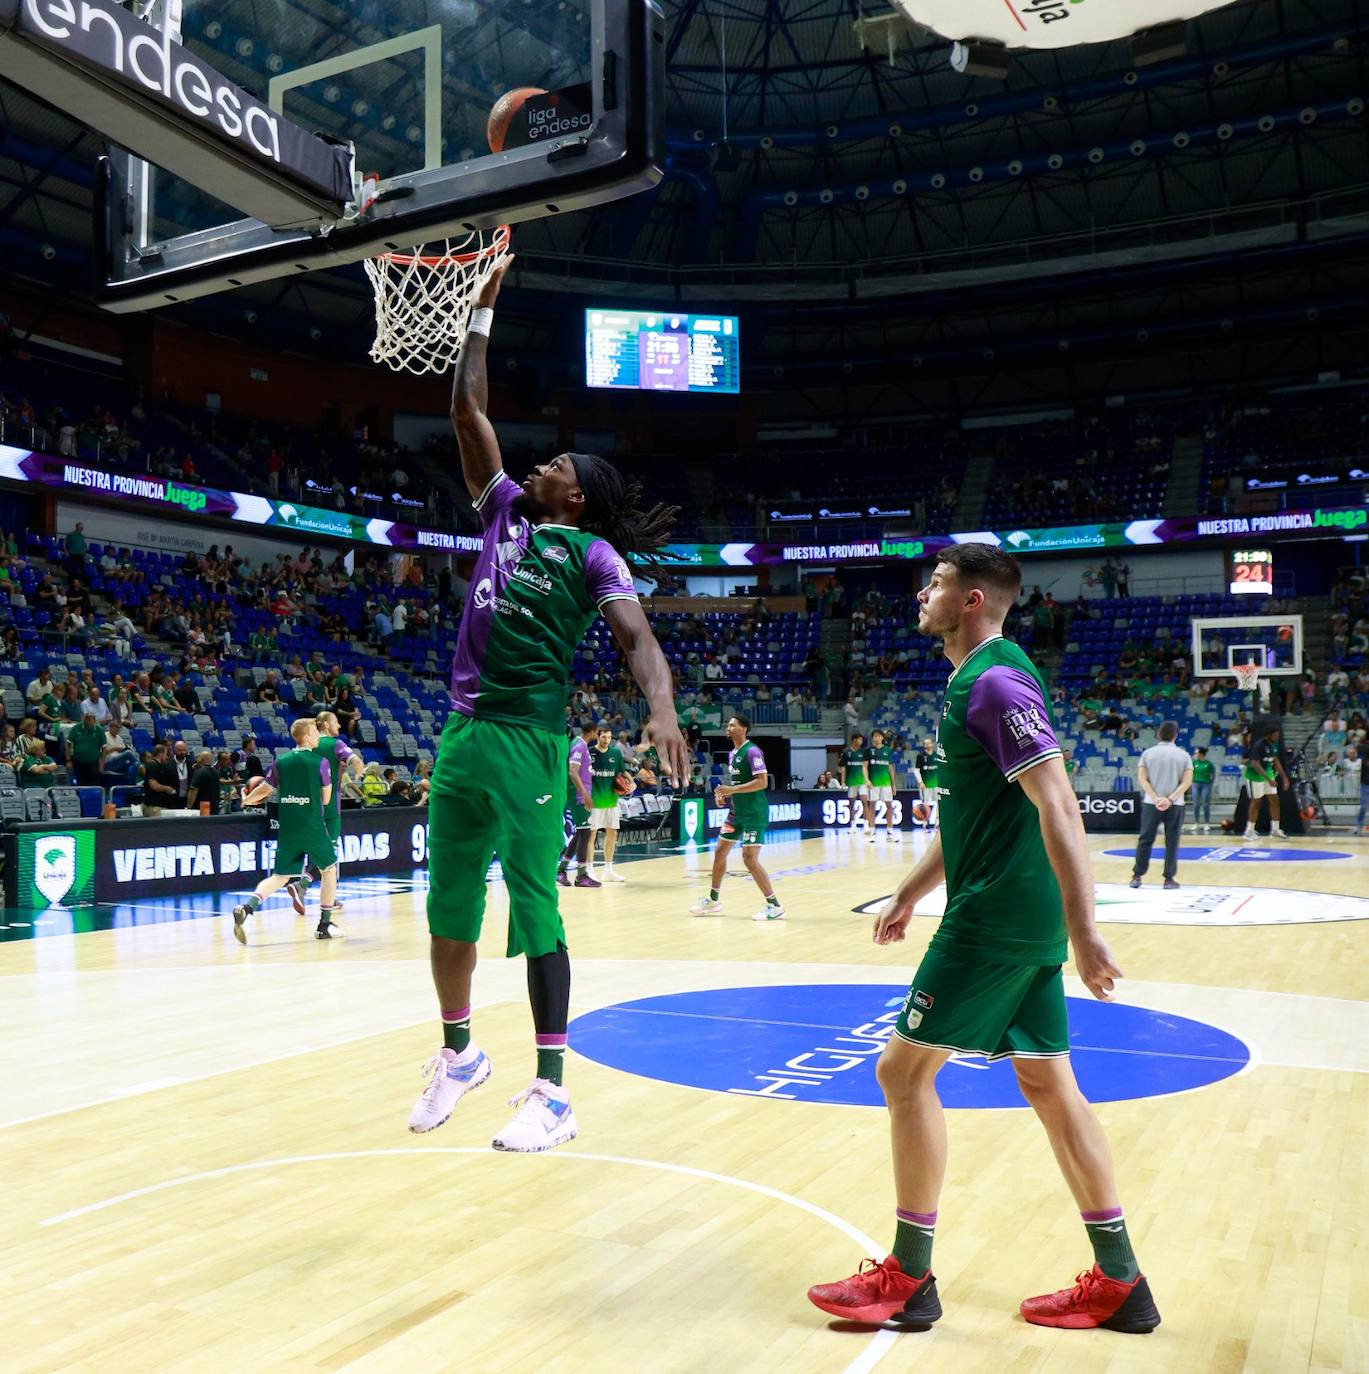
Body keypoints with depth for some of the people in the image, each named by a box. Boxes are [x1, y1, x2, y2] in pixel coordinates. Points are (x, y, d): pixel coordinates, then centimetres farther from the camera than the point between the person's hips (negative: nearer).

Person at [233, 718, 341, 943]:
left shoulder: (280, 762, 7)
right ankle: (325, 925, 14)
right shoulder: (321, 763, -4)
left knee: (279, 877, 11)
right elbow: (325, 799, 1)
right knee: (330, 869, 15)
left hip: (287, 829, 4)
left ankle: (246, 908, -14)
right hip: (313, 827, -4)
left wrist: (246, 801, 36)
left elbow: (264, 790, 15)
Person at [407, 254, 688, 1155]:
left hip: (528, 741, -6)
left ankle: (552, 1092, 5)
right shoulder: (506, 514, 16)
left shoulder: (593, 553, -1)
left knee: (535, 910, -4)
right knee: (449, 906, 13)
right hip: (466, 731, 7)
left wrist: (662, 710, -33)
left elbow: (638, 638, -14)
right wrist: (483, 313, 19)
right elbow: (469, 411, 18)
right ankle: (460, 1054, 32)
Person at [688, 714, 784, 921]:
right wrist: (724, 794, 4)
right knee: (720, 852, 13)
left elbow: (762, 782, -23)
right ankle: (713, 901, 27)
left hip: (753, 813, -9)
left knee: (750, 859, -13)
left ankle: (774, 906, -5)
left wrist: (732, 790, -24)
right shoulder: (732, 753, 12)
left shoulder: (752, 751, -15)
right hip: (736, 811, 9)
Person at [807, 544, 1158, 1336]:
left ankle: (909, 1280, 10)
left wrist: (1083, 930, -26)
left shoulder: (995, 682, -15)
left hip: (997, 917, -10)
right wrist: (910, 894, 28)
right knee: (1050, 1084, 12)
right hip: (1023, 919, 10)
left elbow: (1058, 806, -22)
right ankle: (1119, 1284, 21)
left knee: (905, 1069, -2)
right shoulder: (980, 680, 16)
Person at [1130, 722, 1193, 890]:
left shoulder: (1148, 753, 3)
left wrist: (1156, 798, -12)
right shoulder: (1184, 755, 2)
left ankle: (1137, 876, 11)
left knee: (1145, 840, 9)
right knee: (1172, 842, 5)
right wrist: (1171, 799, -14)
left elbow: (1142, 778, -6)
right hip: (1175, 805, -1)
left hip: (1151, 803, 1)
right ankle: (1169, 879, 6)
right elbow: (1187, 782, -8)